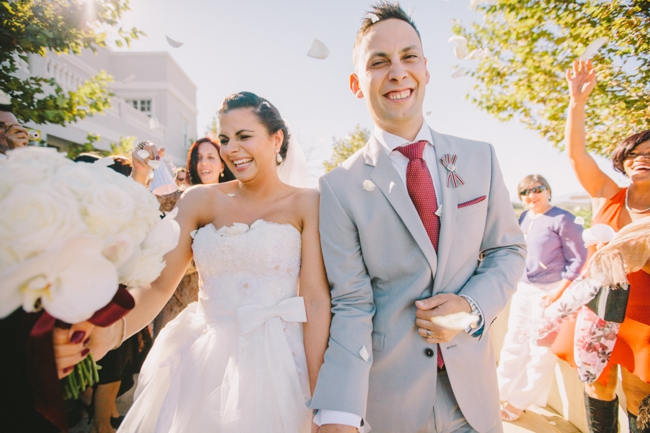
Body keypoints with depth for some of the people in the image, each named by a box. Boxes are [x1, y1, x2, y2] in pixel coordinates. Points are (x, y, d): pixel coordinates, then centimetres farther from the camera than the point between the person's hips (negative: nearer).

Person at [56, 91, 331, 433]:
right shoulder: (200, 200, 2)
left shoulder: (304, 203, -5)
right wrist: (111, 329, -26)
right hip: (200, 363, 3)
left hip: (277, 363, -2)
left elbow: (316, 299, -11)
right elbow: (158, 283, -5)